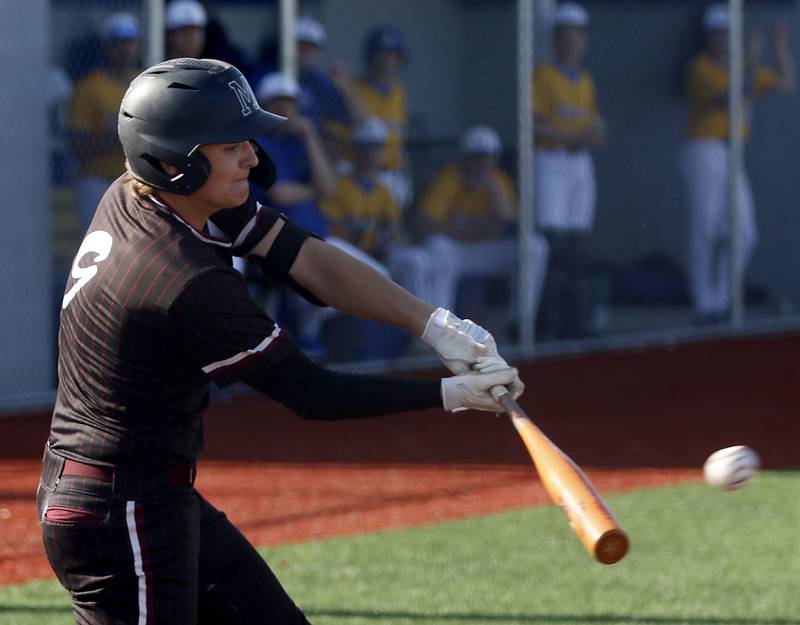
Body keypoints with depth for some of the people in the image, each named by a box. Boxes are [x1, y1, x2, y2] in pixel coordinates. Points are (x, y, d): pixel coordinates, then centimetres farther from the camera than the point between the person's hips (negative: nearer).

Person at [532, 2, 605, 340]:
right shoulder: (544, 76, -3)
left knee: (577, 247, 5)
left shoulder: (586, 81, 16)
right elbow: (534, 125, -11)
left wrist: (597, 134, -5)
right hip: (551, 162, -6)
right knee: (553, 242, -13)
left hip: (581, 164, 6)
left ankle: (575, 324, 7)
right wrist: (574, 137, -19)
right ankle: (548, 325, -13)